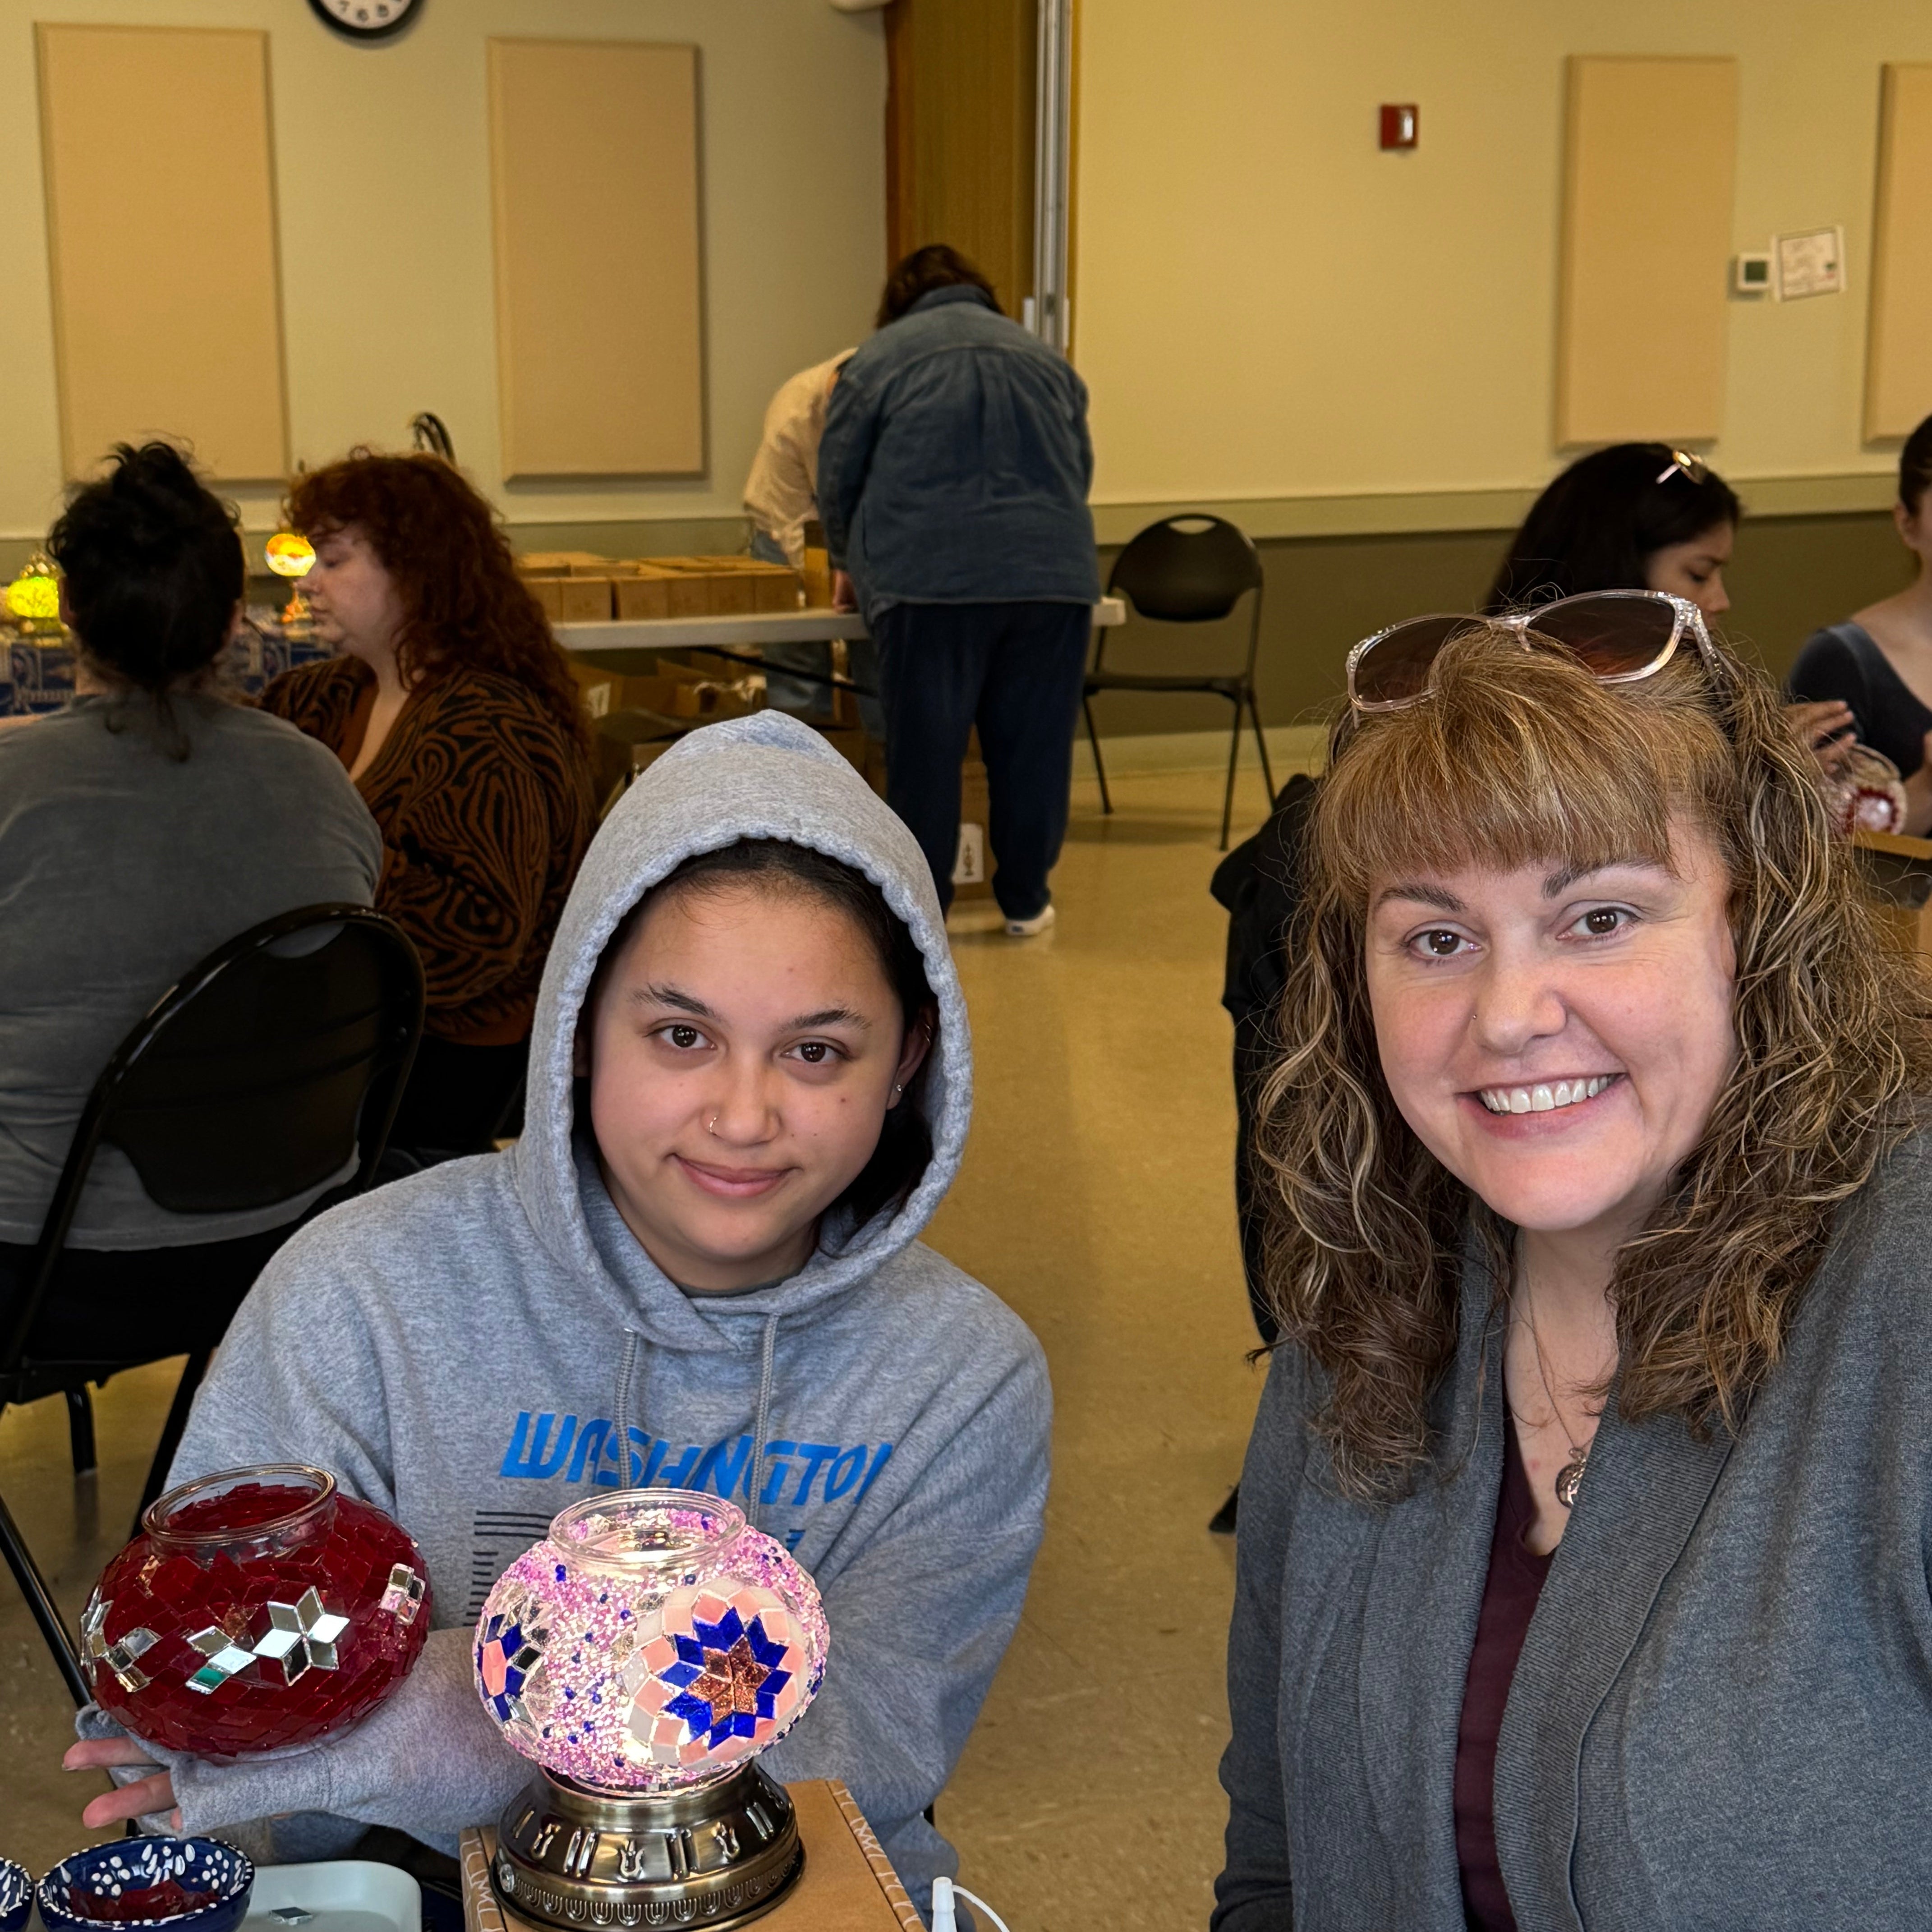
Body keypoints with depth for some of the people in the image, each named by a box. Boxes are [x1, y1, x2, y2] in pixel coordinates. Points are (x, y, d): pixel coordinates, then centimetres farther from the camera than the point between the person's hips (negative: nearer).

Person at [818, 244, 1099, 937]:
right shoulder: (1045, 358, 22)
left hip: (929, 575, -3)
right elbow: (1080, 470, 28)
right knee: (1033, 742, 9)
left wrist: (855, 567, 30)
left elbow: (838, 482, 14)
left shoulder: (878, 359, 11)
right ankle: (1026, 900, 17)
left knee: (924, 748, 3)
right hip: (1054, 571, 3)